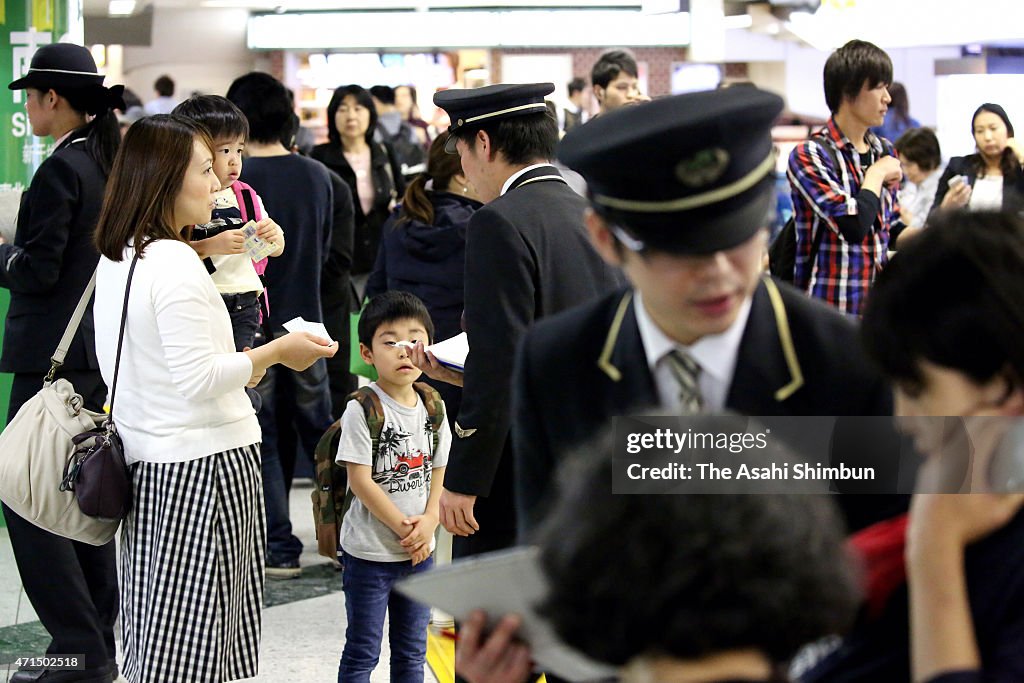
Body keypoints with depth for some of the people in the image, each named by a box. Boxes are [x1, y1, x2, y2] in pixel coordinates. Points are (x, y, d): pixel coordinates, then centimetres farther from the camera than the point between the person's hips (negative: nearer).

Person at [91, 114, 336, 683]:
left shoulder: (115, 259, 11)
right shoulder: (175, 262, -17)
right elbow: (196, 379, -20)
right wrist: (274, 353, -8)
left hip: (144, 462, 9)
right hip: (202, 464, -9)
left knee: (158, 627, 12)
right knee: (195, 636, -3)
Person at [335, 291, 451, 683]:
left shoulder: (432, 407, 3)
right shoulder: (363, 409, -15)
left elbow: (439, 472, 7)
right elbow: (360, 480, -17)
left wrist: (429, 522, -10)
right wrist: (402, 527, -17)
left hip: (419, 551, 6)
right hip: (369, 552, -6)